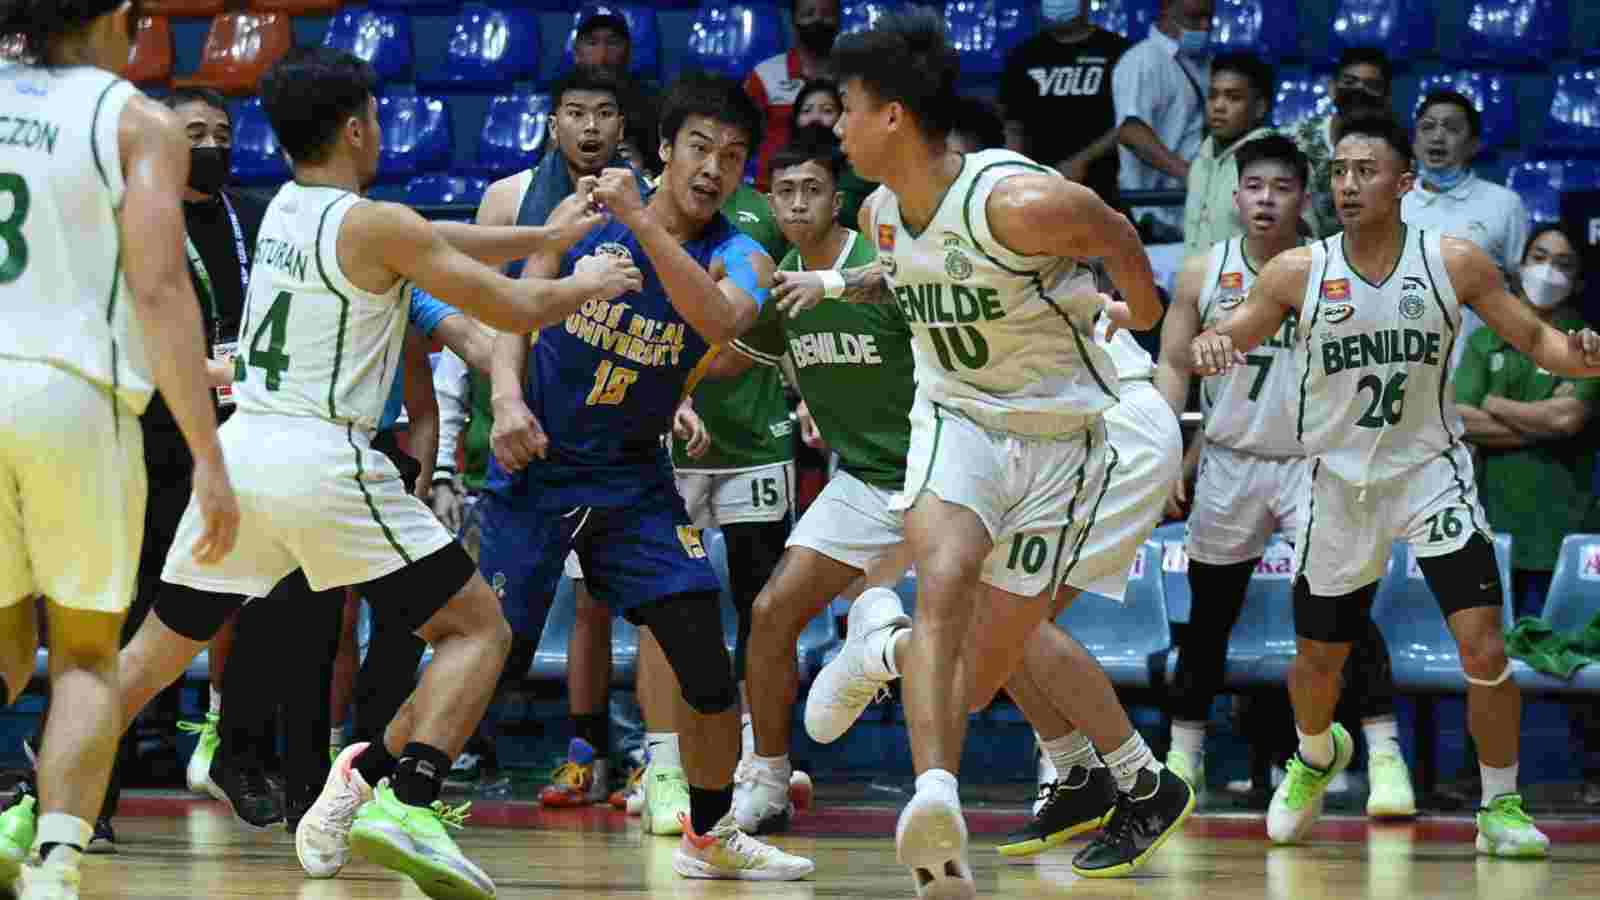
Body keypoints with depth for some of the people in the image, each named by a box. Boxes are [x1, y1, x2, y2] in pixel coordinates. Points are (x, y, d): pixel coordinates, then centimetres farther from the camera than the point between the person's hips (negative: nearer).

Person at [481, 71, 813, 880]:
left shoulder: (740, 260, -6)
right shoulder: (587, 208, -5)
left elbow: (718, 318, -29)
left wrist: (640, 222, -39)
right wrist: (508, 397, -19)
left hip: (635, 480, 2)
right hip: (536, 466, -2)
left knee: (705, 659, -5)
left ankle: (710, 836, 12)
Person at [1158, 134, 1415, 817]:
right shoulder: (1203, 275, -2)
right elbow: (1173, 367, 2)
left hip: (1313, 460, -2)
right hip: (1228, 462, 2)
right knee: (1208, 616, 11)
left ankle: (1385, 755, -15)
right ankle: (1183, 756, 25)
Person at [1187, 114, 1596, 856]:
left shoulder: (1454, 263, -9)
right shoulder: (1298, 273, -7)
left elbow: (1531, 336, -1)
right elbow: (1220, 344, -1)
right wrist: (1207, 348, -26)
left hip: (1431, 471, -2)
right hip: (1339, 481, 2)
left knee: (1484, 649, -16)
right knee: (1318, 661, 14)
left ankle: (1500, 806, 2)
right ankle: (1317, 756, 48)